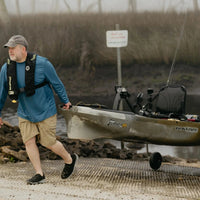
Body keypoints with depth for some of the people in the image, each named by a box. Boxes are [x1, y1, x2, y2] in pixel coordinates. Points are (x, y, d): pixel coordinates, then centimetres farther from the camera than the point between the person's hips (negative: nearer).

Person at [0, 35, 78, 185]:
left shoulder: (42, 64, -17)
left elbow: (56, 83, -5)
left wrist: (65, 101, 5)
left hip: (45, 111, -4)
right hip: (25, 114, 5)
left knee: (48, 142, -1)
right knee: (29, 142, -1)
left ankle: (70, 160, 25)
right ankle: (39, 174, 10)